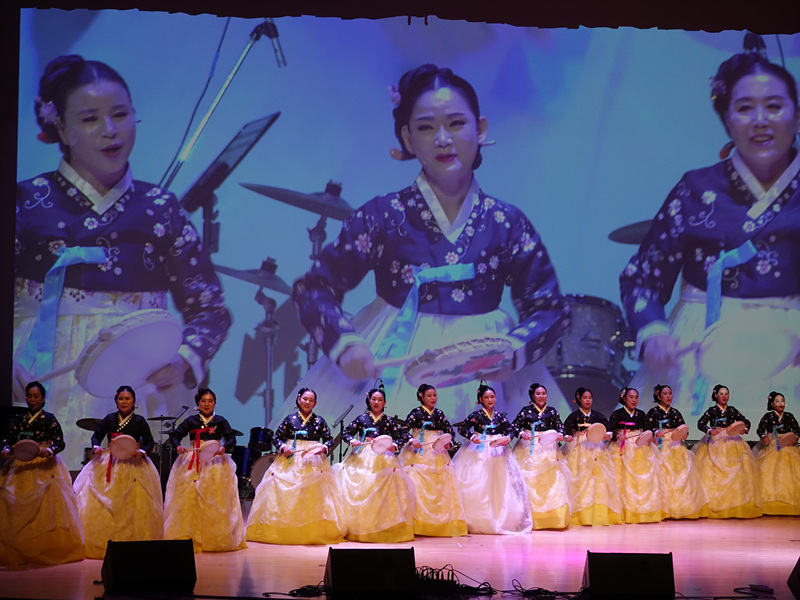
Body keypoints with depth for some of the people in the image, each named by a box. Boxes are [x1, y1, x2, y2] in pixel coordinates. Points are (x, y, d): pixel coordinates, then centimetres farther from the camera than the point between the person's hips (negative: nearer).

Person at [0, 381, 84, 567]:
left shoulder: (49, 419, 0)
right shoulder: (19, 420, 11)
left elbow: (60, 442, -6)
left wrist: (47, 451, -25)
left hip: (45, 466, -3)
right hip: (21, 467, 3)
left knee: (46, 508, -9)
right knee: (18, 509, -4)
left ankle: (49, 550, -5)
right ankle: (17, 552, -1)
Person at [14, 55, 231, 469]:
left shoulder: (160, 209, 10)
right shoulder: (28, 201, 6)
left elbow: (210, 308, 9)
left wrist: (185, 361, -9)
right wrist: (13, 363, -16)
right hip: (41, 396, -1)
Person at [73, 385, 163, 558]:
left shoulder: (139, 421, 0)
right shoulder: (109, 419, 6)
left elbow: (149, 442, 0)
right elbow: (96, 436, 10)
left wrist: (142, 452, -19)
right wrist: (96, 447, -10)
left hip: (133, 466, -2)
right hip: (109, 466, 2)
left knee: (133, 504, -5)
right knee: (104, 503, -1)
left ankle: (134, 539, 0)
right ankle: (102, 542, 4)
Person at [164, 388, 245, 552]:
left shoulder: (220, 421, 7)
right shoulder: (191, 421, 8)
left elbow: (231, 439, -1)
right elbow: (175, 435, 1)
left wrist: (224, 448, -23)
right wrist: (177, 446, -21)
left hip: (215, 462, -1)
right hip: (192, 463, 1)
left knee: (216, 500, -5)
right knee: (190, 499, -6)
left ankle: (216, 539, 1)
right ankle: (192, 538, -2)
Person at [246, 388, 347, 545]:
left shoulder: (319, 421, 6)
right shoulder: (290, 419, 4)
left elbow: (329, 440, 8)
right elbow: (277, 437, 7)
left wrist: (324, 448, -12)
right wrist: (283, 447, -12)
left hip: (313, 461, 0)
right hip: (290, 460, 0)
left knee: (315, 495, -7)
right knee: (285, 495, -6)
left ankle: (314, 532, -2)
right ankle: (284, 530, 1)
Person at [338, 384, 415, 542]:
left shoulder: (388, 421, 6)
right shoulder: (361, 418, 6)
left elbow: (403, 436, 6)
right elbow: (346, 433, 8)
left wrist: (394, 445, -12)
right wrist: (352, 441, -11)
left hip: (383, 459, 0)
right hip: (362, 457, 0)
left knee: (384, 490, -9)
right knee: (359, 490, -7)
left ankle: (384, 527, -4)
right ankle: (358, 527, -1)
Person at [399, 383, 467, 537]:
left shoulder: (439, 413, 11)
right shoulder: (416, 413, -2)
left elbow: (450, 430, 12)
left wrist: (448, 442, -6)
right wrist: (412, 440, -25)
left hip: (438, 453, 5)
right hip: (419, 452, -5)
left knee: (442, 484, 1)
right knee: (417, 483, -11)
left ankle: (442, 522, 9)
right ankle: (418, 523, -8)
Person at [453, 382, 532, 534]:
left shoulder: (499, 416, 6)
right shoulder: (476, 415, -4)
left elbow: (511, 429, 5)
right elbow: (462, 428, -8)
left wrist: (508, 437, -16)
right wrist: (472, 437, -23)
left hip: (497, 452, 4)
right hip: (479, 452, -3)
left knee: (500, 485, 2)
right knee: (477, 486, -6)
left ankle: (500, 519, 10)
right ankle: (476, 521, -1)